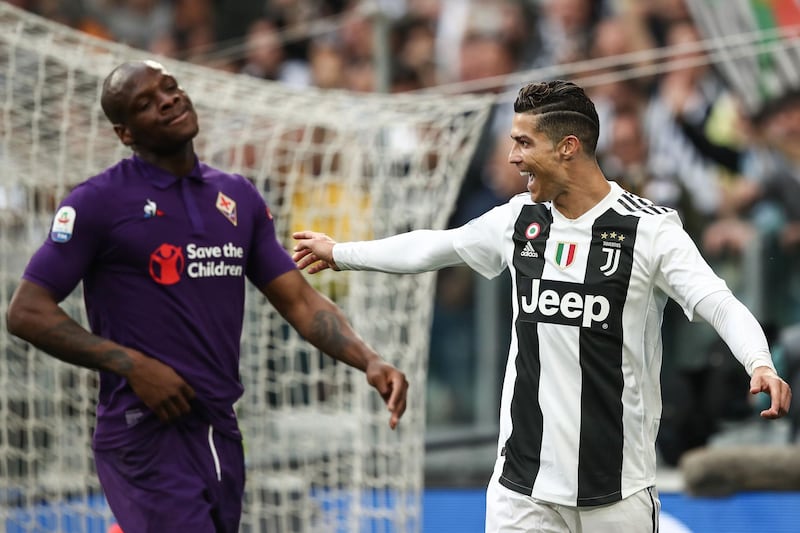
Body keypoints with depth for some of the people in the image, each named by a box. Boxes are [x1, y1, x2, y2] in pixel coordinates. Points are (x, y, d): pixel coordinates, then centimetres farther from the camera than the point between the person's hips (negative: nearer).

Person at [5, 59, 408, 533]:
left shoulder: (239, 197, 12)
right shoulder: (98, 202, -4)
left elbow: (298, 299, 12)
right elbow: (27, 311, -6)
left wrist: (369, 361, -5)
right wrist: (132, 364, -14)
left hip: (222, 436, 6)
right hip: (146, 438, -6)